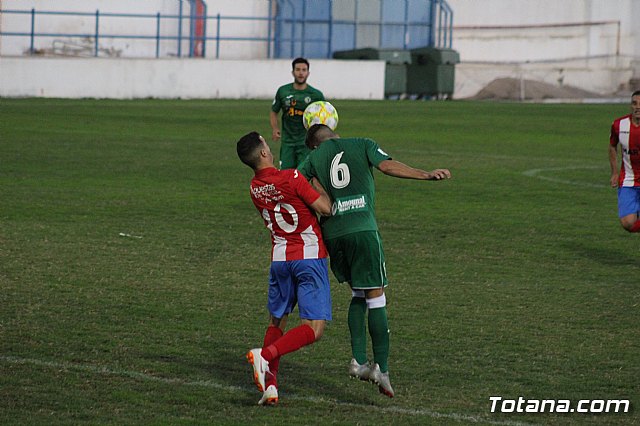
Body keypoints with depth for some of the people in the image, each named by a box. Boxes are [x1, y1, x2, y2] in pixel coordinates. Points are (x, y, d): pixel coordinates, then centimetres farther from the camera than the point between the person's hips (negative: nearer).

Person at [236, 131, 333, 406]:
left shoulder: (255, 189, 5)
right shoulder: (292, 178, -14)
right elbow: (325, 208, -14)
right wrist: (318, 184, 3)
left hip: (279, 259, 6)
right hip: (311, 257, -6)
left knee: (276, 321, 20)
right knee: (314, 329, -6)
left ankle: (270, 384, 8)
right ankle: (265, 355, -24)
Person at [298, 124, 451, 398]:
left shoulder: (315, 157, 16)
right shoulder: (363, 145, 12)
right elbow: (387, 165, -6)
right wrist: (427, 176, -12)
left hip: (332, 234, 3)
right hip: (363, 229, -3)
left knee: (358, 295, 19)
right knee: (376, 297, 0)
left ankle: (359, 360, 7)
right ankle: (382, 369, -7)